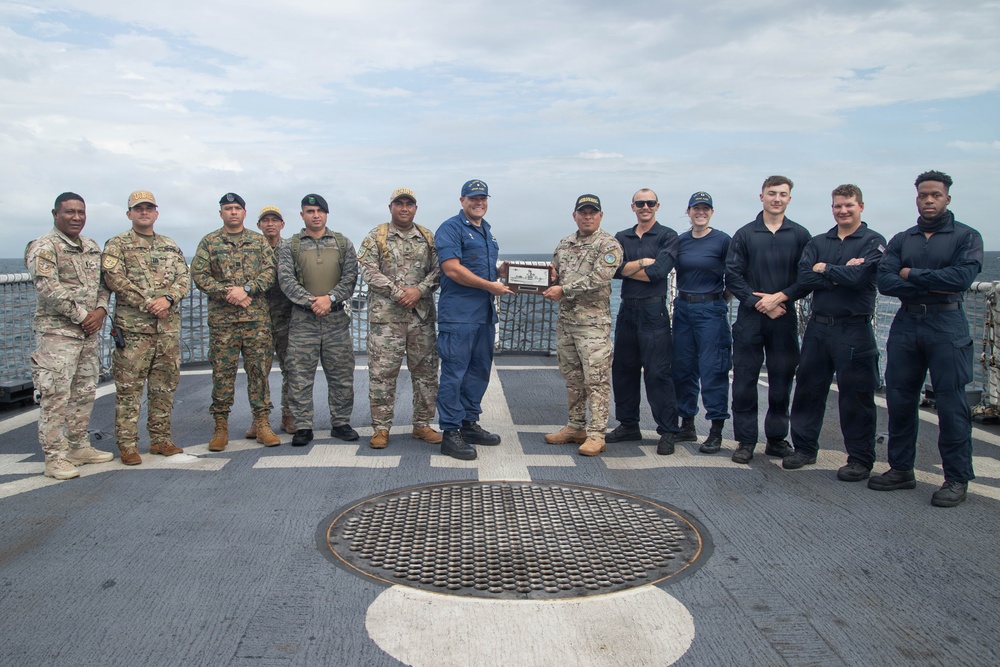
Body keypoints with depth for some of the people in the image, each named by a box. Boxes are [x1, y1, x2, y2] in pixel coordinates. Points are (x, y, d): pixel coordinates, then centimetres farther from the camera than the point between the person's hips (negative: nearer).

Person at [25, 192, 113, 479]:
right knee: (55, 396, -5)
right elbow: (48, 289, -17)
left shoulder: (92, 248, 15)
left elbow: (103, 283, 15)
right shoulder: (43, 247, -8)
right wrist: (81, 316, -14)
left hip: (88, 332, 7)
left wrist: (100, 310, -4)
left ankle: (79, 447, 25)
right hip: (57, 332, -7)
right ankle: (55, 458, 2)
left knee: (84, 393, 14)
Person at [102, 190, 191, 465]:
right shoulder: (117, 245, 3)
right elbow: (114, 278, -9)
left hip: (169, 327, 5)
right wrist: (148, 304, -16)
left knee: (165, 385, 9)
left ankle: (160, 439, 19)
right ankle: (127, 444, 5)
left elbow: (184, 277, 8)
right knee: (129, 388, -2)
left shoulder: (171, 247, 17)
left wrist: (168, 298, -12)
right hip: (133, 327, -4)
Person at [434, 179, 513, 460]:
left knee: (479, 370, 14)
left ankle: (469, 423, 26)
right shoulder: (451, 228, -7)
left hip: (485, 313, 9)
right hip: (458, 314, -9)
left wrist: (502, 272, 7)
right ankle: (450, 433, 0)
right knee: (454, 372, -5)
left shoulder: (486, 231, 20)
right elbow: (452, 269, -18)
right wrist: (491, 286, -16)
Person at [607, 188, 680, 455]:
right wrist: (642, 263, -14)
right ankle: (628, 425, 23)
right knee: (623, 369, 10)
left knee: (658, 372, -6)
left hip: (653, 311, -5)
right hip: (627, 310, 5)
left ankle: (668, 431, 2)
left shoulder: (667, 236, 0)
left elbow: (658, 272, -14)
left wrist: (627, 269, -4)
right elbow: (615, 269, -3)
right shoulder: (621, 238, 14)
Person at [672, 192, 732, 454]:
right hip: (683, 309, 5)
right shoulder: (680, 241, 9)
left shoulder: (723, 240, -4)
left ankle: (716, 431, 4)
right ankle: (687, 426, 20)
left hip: (711, 310, -5)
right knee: (682, 368, 8)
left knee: (712, 370, -4)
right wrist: (683, 299, 7)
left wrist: (721, 303, -3)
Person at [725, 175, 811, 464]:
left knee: (782, 381, 6)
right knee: (744, 381, 0)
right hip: (749, 318, -1)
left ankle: (777, 438, 20)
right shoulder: (744, 234, 5)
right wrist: (759, 302, -11)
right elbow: (732, 276, -1)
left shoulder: (800, 235, 7)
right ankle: (745, 441, 10)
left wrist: (779, 297, -12)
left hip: (784, 319, 1)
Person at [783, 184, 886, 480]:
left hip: (854, 330, -4)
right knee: (808, 389, 10)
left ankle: (860, 459, 13)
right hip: (818, 326, 5)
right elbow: (803, 277, -4)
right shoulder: (817, 242, 12)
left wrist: (824, 269, -4)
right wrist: (841, 273, -13)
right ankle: (805, 449, 23)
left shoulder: (873, 241, 0)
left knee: (856, 395, 1)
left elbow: (858, 276, -18)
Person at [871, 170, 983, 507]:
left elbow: (963, 276, -14)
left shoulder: (966, 236, 4)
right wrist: (931, 286, -11)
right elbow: (884, 281, -1)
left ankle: (957, 479, 6)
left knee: (951, 403, -4)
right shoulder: (901, 240, 14)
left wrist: (912, 274, -6)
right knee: (899, 398, 6)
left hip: (947, 326, -4)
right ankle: (901, 469, 18)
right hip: (906, 324, 4)